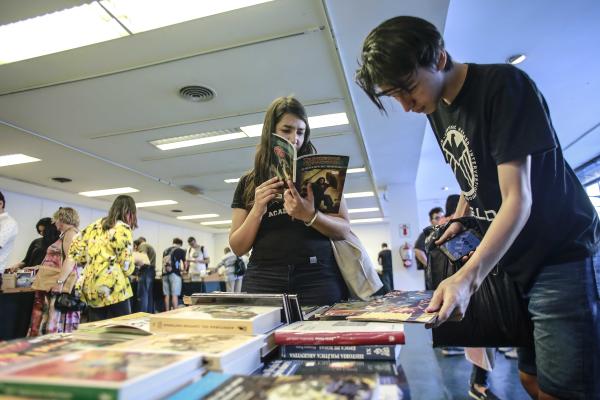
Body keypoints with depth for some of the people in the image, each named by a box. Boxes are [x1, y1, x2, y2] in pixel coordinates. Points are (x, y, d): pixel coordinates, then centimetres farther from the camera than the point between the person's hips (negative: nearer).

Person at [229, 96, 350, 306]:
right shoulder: (249, 182, 12)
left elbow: (344, 229, 2)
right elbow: (238, 248, 9)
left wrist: (310, 216, -16)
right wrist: (257, 210, -7)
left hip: (317, 278, 0)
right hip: (263, 280, 1)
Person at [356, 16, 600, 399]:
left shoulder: (504, 86, -19)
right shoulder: (437, 108, 4)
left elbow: (518, 199, -25)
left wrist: (467, 277, -35)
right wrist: (459, 218, 5)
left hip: (561, 253, -7)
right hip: (513, 258, 7)